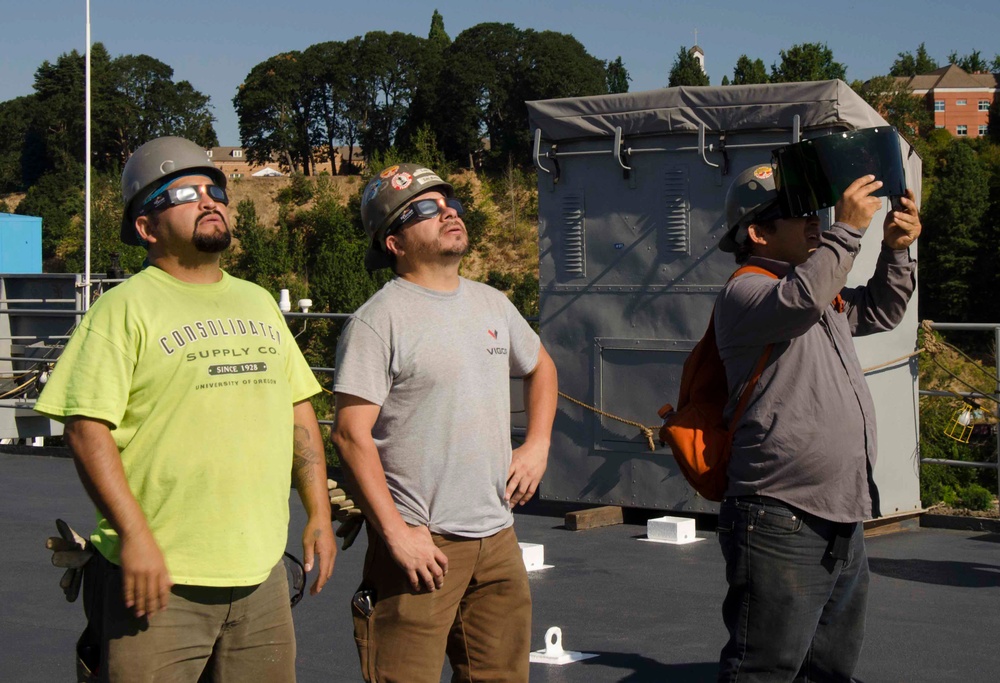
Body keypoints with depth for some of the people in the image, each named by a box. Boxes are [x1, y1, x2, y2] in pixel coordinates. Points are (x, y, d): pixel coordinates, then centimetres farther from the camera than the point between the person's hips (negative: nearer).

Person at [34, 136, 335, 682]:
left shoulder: (259, 303, 16)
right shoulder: (124, 308, -4)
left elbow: (299, 411, 20)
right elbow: (87, 430, -12)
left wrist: (318, 514, 13)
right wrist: (134, 534, -20)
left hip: (261, 574, 6)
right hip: (162, 576, -6)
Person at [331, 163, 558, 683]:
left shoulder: (492, 304, 12)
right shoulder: (378, 321, -10)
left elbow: (540, 368, 31)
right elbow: (351, 435, -15)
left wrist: (537, 445, 16)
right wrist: (395, 533, -19)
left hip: (497, 537, 7)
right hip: (422, 542, -7)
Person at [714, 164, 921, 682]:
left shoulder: (827, 295, 20)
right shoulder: (743, 293, -8)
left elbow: (879, 312, 33)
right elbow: (800, 300, -28)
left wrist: (896, 250, 16)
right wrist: (848, 229, -20)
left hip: (844, 522, 9)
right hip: (781, 523, -9)